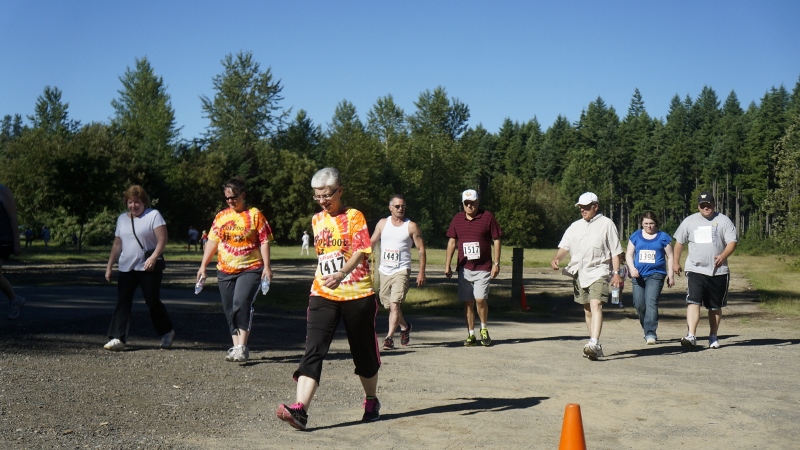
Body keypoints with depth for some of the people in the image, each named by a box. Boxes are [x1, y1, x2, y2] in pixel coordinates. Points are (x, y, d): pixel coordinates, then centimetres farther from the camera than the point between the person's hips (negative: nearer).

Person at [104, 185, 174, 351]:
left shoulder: (153, 215, -4)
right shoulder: (122, 218, 14)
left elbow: (162, 240, -11)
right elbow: (117, 244, 19)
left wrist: (153, 257, -24)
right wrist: (109, 266, 15)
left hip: (149, 268, -5)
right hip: (126, 268, 5)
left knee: (153, 302, 2)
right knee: (122, 302, -4)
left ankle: (167, 332, 23)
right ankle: (117, 338, -5)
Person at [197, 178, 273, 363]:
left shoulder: (255, 215, -2)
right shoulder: (221, 216, 11)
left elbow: (264, 241, -4)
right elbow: (212, 242, 14)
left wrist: (267, 267, -11)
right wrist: (203, 266, 10)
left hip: (250, 269, -5)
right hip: (225, 271, 5)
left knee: (241, 303, -21)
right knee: (229, 310, 7)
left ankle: (242, 347, -15)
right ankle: (236, 347, 16)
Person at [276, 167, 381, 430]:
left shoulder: (354, 216, -5)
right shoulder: (317, 220, 13)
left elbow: (360, 251, -19)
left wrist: (341, 274, -35)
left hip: (356, 294, -4)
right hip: (322, 295, 4)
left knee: (364, 351, 11)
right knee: (313, 351, -12)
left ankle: (371, 401, 32)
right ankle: (300, 410, -21)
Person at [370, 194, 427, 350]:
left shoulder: (411, 226, -1)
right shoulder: (382, 223, 8)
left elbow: (421, 249, 0)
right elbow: (372, 243, 13)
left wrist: (421, 272, -6)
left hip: (401, 271, -4)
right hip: (384, 271, 4)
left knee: (394, 304, -18)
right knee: (389, 306, 13)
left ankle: (389, 337, -14)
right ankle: (405, 326, 37)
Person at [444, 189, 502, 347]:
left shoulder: (488, 217, -1)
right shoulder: (457, 219, 9)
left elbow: (496, 240, 0)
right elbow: (452, 242, 13)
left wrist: (496, 264, -5)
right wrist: (447, 265, 8)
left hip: (483, 268, -3)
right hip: (463, 268, 3)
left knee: (480, 299, -11)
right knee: (468, 302, 5)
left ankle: (484, 330, 12)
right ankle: (471, 335, 14)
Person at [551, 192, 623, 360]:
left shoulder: (606, 224, 2)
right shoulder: (575, 226, 15)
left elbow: (615, 251, 0)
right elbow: (565, 245, 9)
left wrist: (616, 273, -8)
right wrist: (556, 258, -11)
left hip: (598, 272, -5)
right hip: (580, 273, 5)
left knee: (596, 305, -21)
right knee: (587, 309, 10)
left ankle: (594, 343, -31)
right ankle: (596, 347, 19)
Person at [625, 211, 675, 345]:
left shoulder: (663, 237, 6)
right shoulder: (635, 236, 11)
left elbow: (670, 257, 9)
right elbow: (629, 254, 11)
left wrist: (671, 275, 4)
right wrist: (632, 268, -6)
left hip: (656, 274, -3)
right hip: (638, 275, 3)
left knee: (651, 302, -17)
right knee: (639, 303, 2)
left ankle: (650, 333, -19)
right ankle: (647, 329, 22)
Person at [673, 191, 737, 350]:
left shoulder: (723, 220, 3)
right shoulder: (689, 221, 8)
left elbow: (732, 242, -4)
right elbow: (679, 242, 16)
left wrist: (723, 256, -22)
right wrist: (676, 262, 16)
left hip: (718, 271, 0)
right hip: (695, 270, 0)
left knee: (715, 306, 10)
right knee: (693, 302, -16)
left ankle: (713, 337, 22)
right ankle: (691, 335, -23)